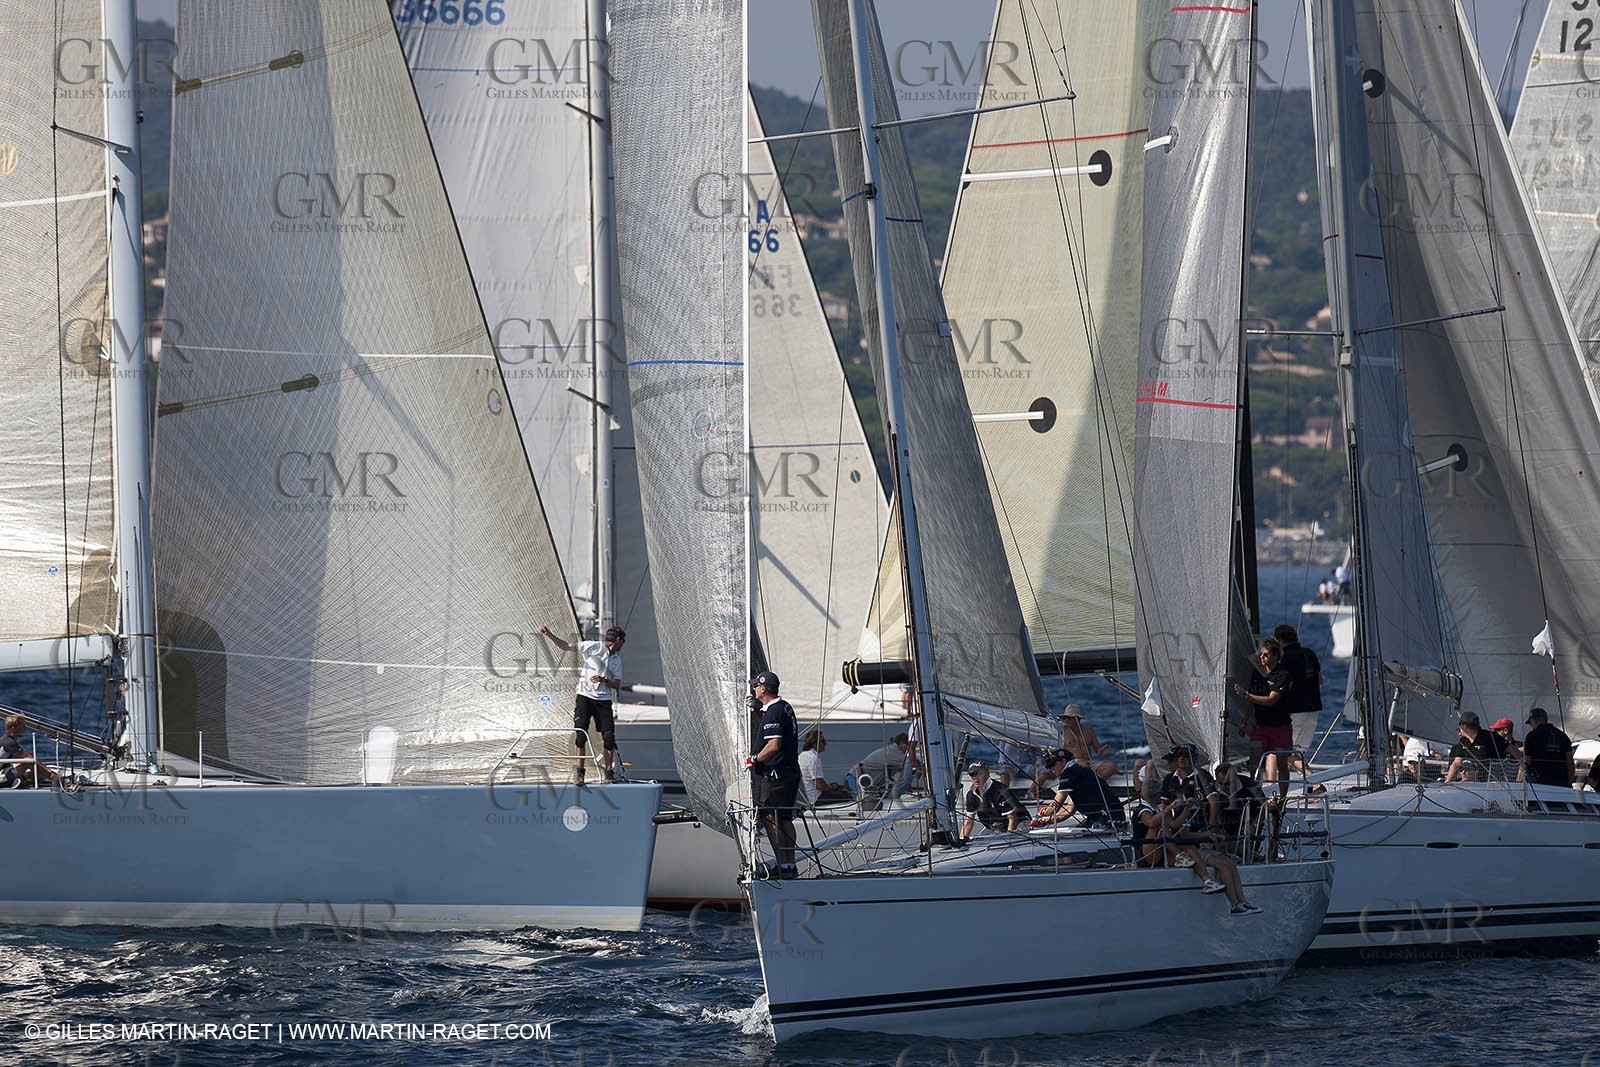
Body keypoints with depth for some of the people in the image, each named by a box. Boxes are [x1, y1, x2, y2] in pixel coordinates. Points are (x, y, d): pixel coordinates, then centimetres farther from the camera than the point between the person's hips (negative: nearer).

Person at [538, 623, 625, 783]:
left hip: (604, 700, 3)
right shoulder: (594, 647, -1)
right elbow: (565, 646, -2)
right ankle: (579, 771, -3)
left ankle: (609, 772, 5)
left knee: (609, 736, -5)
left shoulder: (617, 660, 12)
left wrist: (604, 680, -13)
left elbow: (617, 685, 8)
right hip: (585, 696, -3)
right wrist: (548, 634, -15)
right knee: (581, 733, -10)